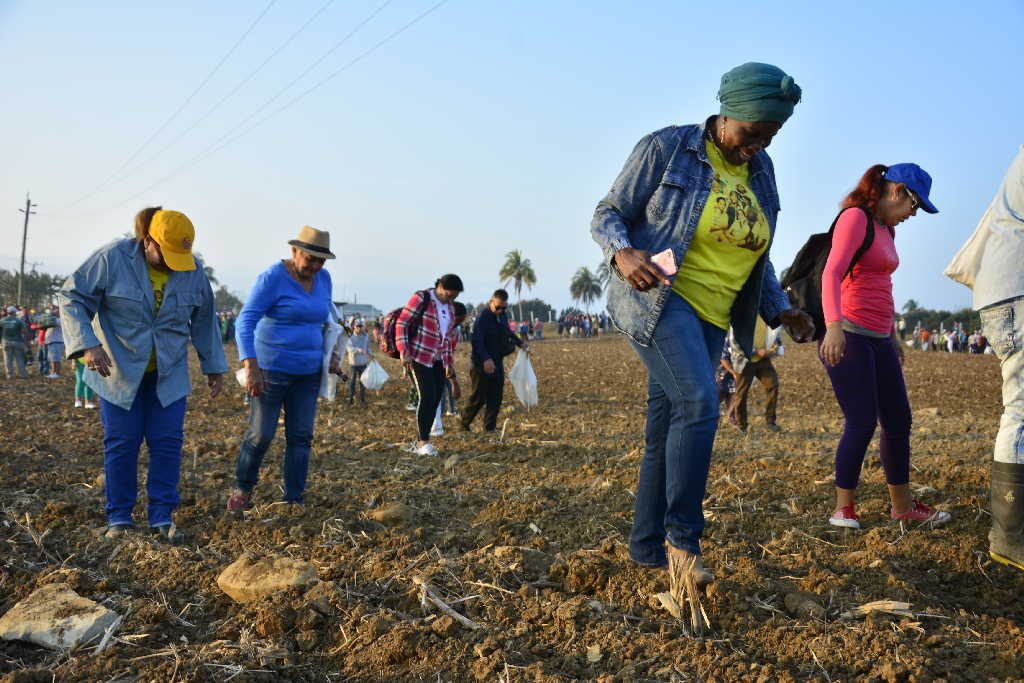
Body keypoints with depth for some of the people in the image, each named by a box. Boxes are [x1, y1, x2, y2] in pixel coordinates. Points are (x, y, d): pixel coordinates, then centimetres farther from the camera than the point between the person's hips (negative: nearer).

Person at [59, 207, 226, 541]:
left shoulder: (193, 270, -6)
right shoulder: (112, 259, -16)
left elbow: (204, 321, 6)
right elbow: (72, 298, -13)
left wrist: (214, 367, 9)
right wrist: (87, 345, -27)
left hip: (169, 373, 2)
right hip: (119, 371, -2)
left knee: (167, 442, -1)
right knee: (122, 443, 1)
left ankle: (162, 517, 6)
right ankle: (118, 518, 12)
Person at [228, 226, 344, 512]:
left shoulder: (323, 279, 7)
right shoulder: (273, 278, -13)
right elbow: (245, 322, -18)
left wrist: (332, 354, 9)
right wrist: (250, 367, -27)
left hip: (308, 372, 6)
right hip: (272, 369, -6)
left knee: (301, 436, 4)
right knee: (261, 434, -2)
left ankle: (293, 499, 14)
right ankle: (242, 489, 21)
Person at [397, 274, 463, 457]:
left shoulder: (450, 309, 16)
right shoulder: (421, 298, -6)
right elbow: (401, 323, -10)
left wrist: (449, 365, 19)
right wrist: (404, 352, -17)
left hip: (437, 361, 7)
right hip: (418, 357, -7)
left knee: (435, 400, 2)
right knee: (427, 396, -15)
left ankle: (418, 444, 11)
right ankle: (423, 442, -5)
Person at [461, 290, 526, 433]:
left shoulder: (502, 316, 10)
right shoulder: (483, 317, -16)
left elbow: (508, 333, 29)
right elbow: (477, 341, -25)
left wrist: (520, 343, 17)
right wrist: (486, 359, -35)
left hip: (497, 364, 8)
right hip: (482, 365, -8)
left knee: (495, 398, 6)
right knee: (478, 397, -1)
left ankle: (490, 427, 14)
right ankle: (465, 423, 17)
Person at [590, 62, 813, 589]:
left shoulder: (761, 173, 11)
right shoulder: (665, 148, -7)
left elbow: (753, 255, 19)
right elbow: (608, 214, -6)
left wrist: (780, 310, 6)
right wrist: (623, 252, -28)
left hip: (710, 317, 6)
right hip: (655, 298, -6)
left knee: (666, 431, 9)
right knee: (699, 405, -24)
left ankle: (648, 548, 18)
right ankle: (682, 538, -12)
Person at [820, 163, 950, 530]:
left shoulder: (886, 229, 20)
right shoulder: (855, 217, -7)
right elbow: (832, 274, -20)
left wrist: (893, 334, 28)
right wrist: (834, 326, -33)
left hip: (879, 338, 10)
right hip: (849, 335, -9)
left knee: (899, 421, 10)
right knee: (862, 423, -10)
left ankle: (903, 506, 20)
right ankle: (843, 509, 1)